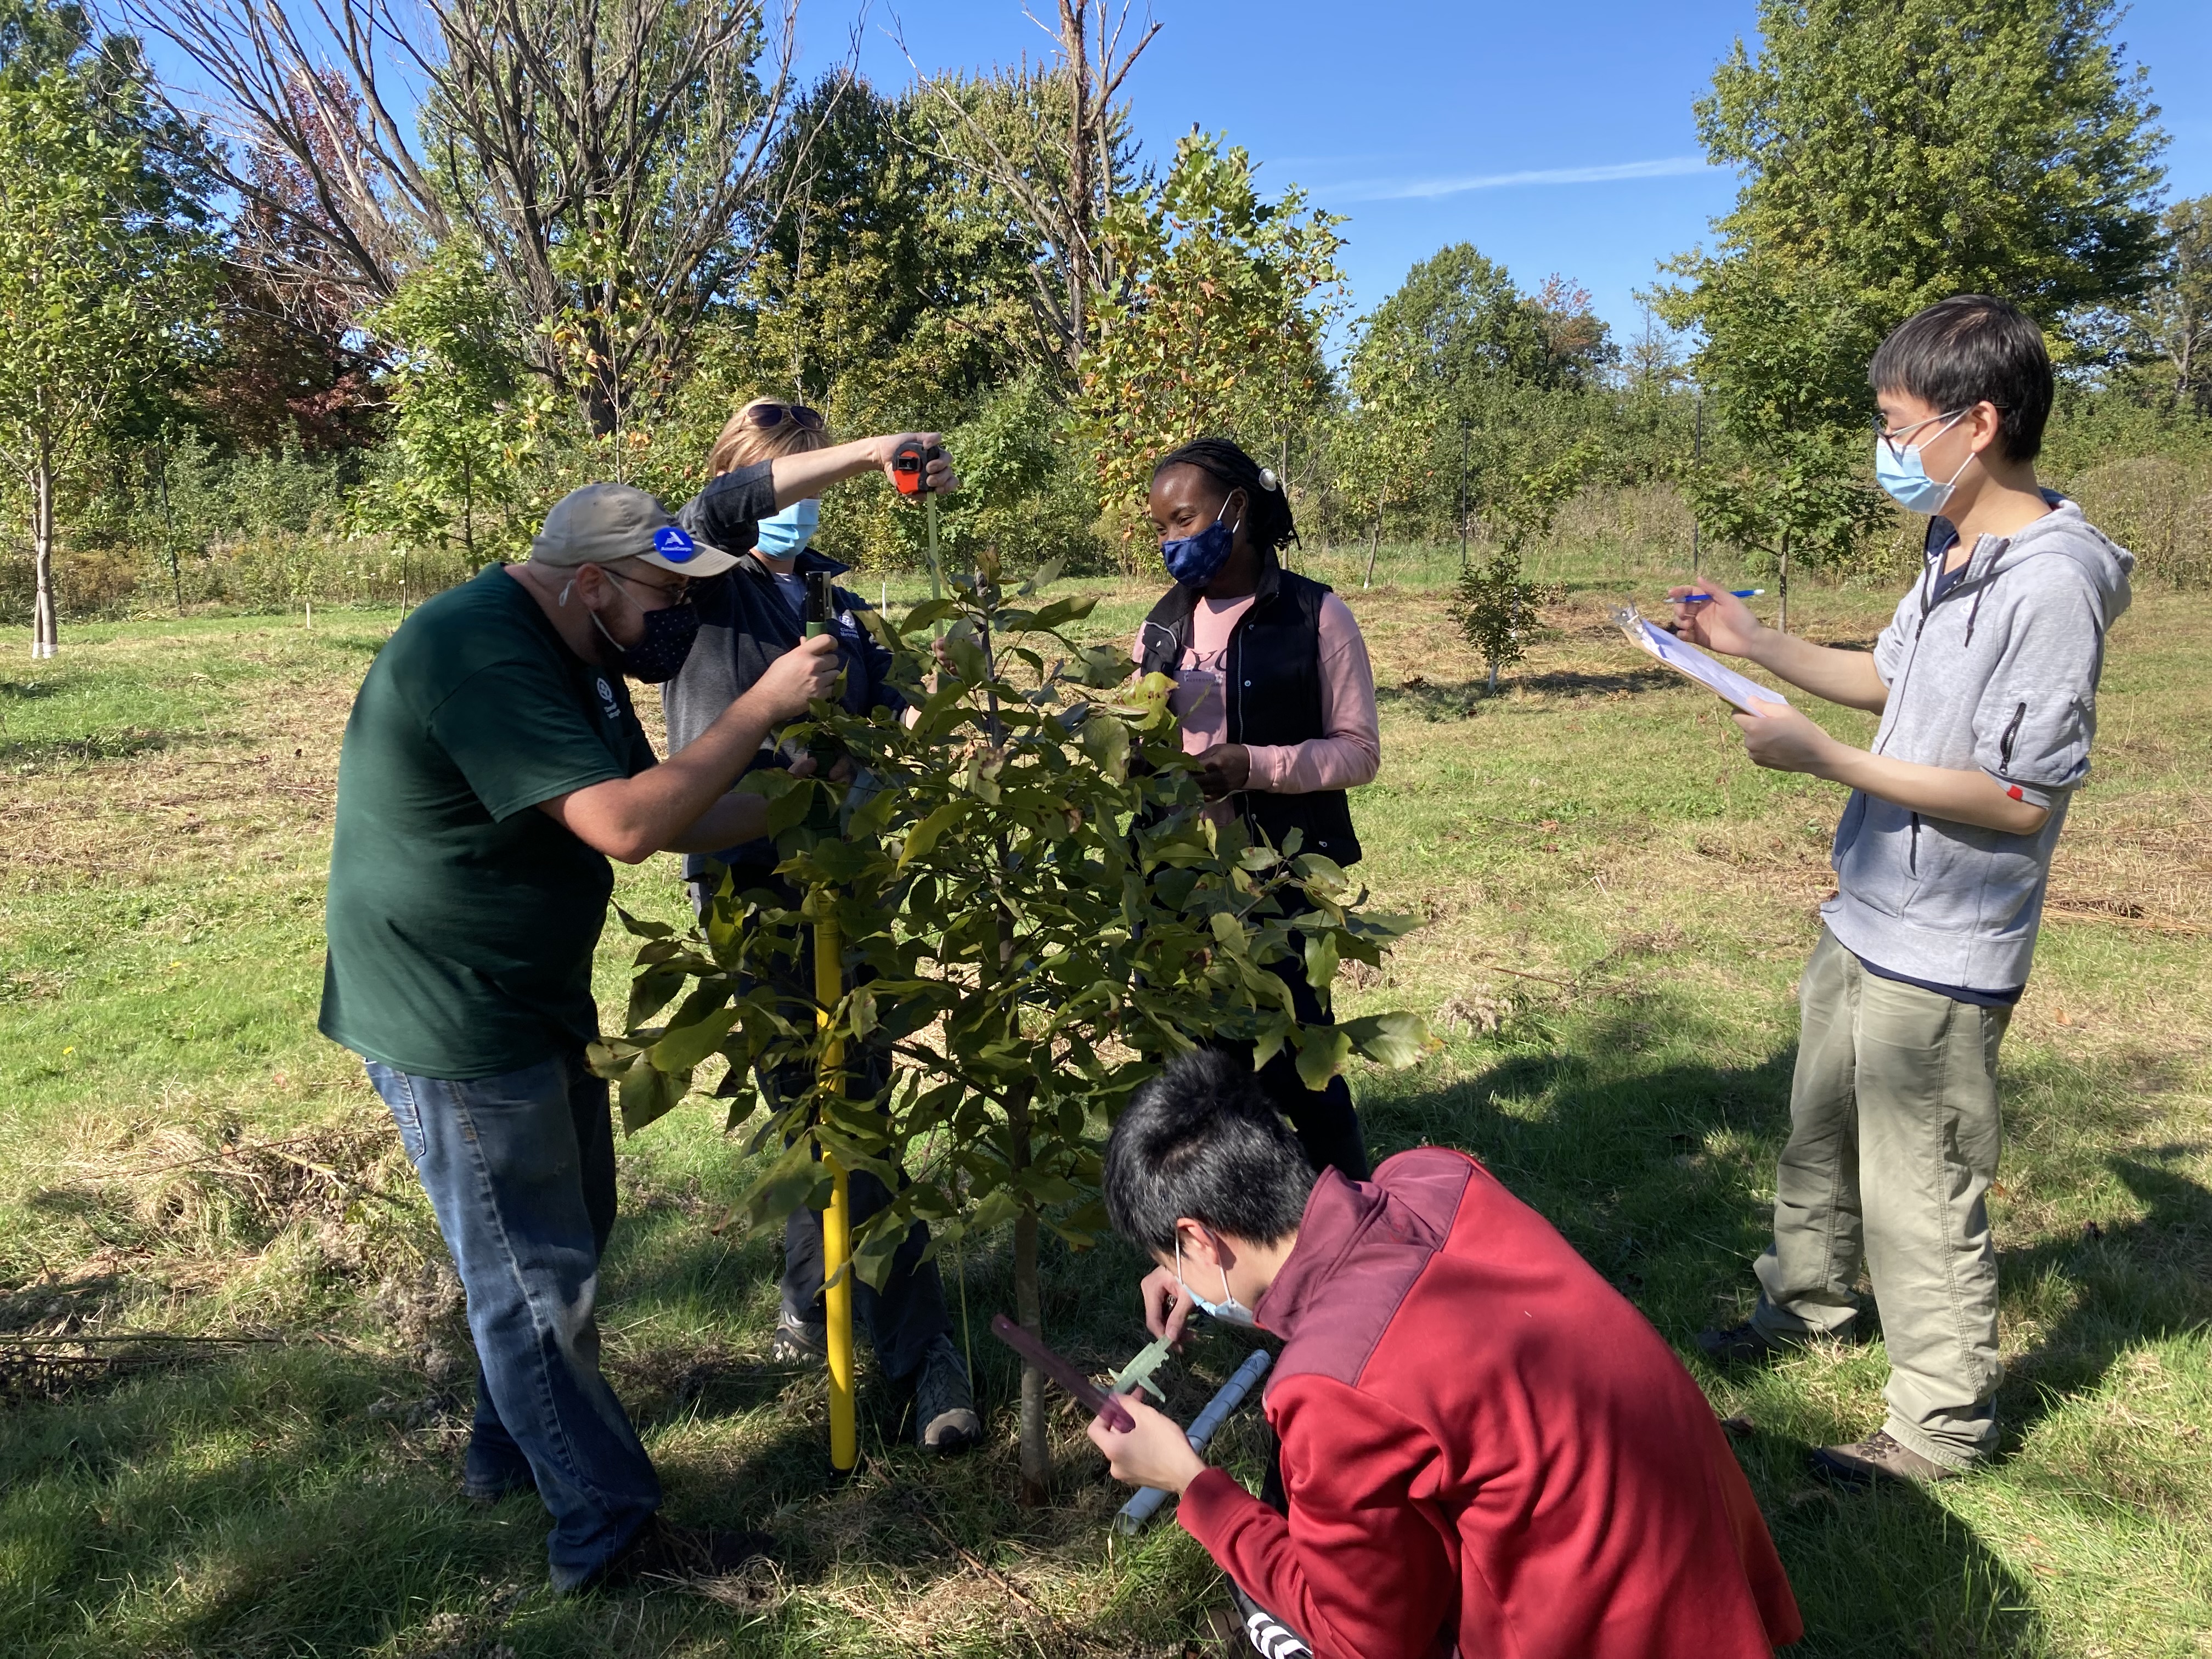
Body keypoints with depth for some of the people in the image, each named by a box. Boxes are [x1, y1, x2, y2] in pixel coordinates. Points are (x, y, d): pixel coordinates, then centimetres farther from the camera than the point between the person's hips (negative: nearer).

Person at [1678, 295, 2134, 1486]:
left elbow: (2025, 800, -24)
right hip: (1867, 923, 9)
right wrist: (1753, 643, 11)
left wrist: (1827, 759, -24)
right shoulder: (1953, 555, 4)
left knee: (1921, 1197, 5)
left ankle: (1941, 1427, 26)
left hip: (1940, 956, -9)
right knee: (1821, 1134, 26)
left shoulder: (2050, 584, -24)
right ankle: (1808, 1303, 49)